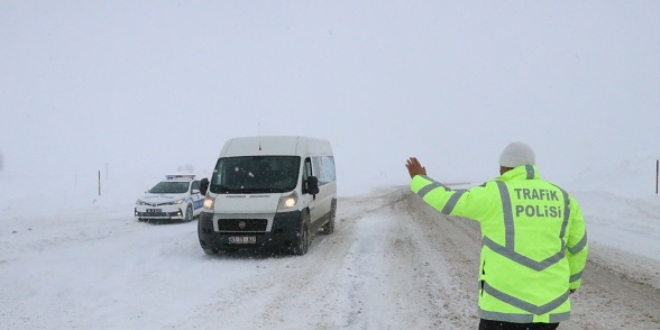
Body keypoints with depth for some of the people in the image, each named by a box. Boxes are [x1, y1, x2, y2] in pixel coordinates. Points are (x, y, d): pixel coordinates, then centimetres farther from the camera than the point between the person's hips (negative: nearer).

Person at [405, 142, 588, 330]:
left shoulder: (493, 195, -6)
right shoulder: (563, 199, 9)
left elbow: (446, 202, 4)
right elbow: (578, 246, 19)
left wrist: (419, 179, 23)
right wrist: (572, 279, 38)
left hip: (506, 306, -5)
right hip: (549, 306, 5)